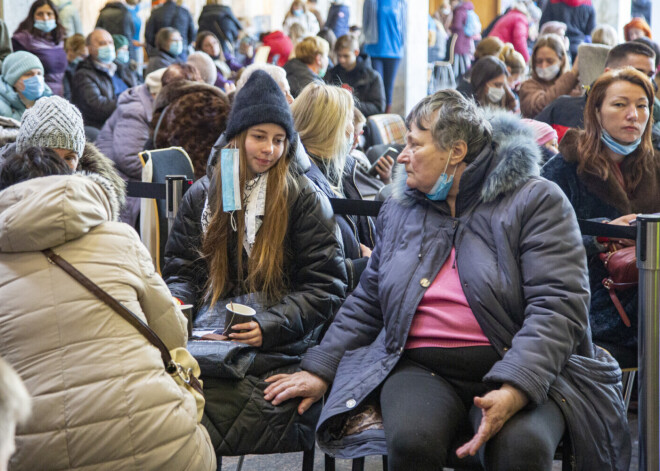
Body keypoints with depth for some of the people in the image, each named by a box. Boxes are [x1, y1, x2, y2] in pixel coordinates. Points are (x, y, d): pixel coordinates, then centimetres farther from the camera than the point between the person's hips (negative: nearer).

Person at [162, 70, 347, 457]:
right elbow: (181, 270, 19)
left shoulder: (305, 199, 7)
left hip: (276, 351, -4)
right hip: (207, 338, 4)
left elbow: (324, 286, 2)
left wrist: (269, 327, -12)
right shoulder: (202, 196, 19)